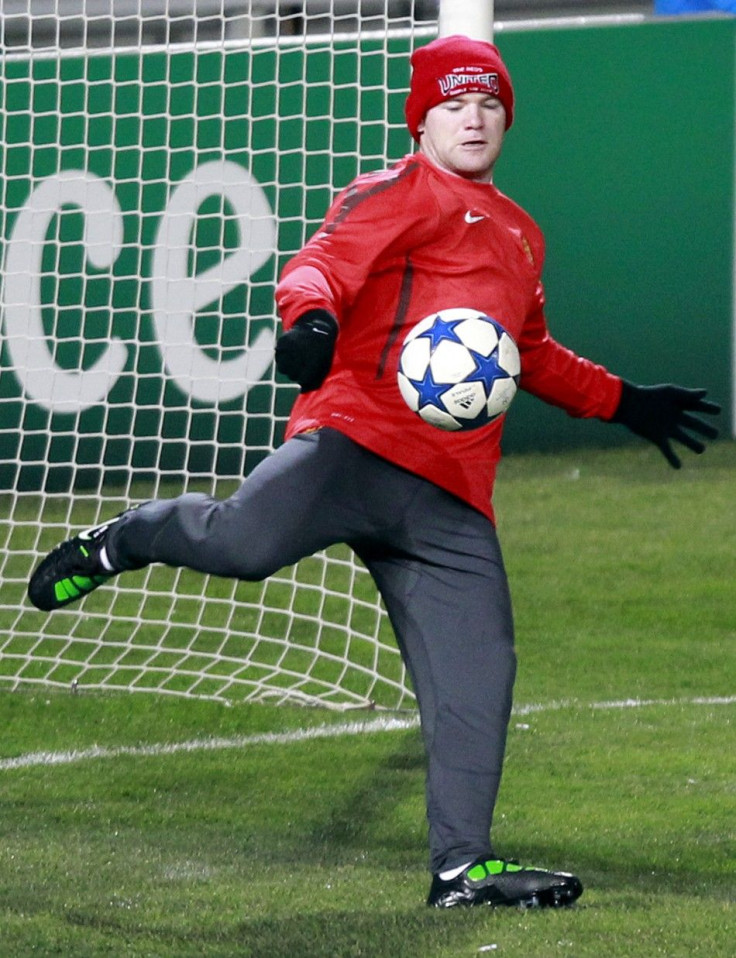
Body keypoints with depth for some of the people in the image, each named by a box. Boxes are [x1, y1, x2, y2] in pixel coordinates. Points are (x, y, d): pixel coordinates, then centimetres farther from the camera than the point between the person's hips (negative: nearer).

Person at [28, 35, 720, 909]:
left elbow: (535, 358, 46)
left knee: (476, 671, -3)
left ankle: (462, 864, 3)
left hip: (452, 496, 7)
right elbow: (323, 263, -12)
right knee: (246, 540, -30)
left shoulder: (519, 235, 31)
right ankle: (128, 540, 3)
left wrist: (624, 403, 44)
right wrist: (311, 316, -35)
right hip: (358, 441, -7)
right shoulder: (402, 192, 5)